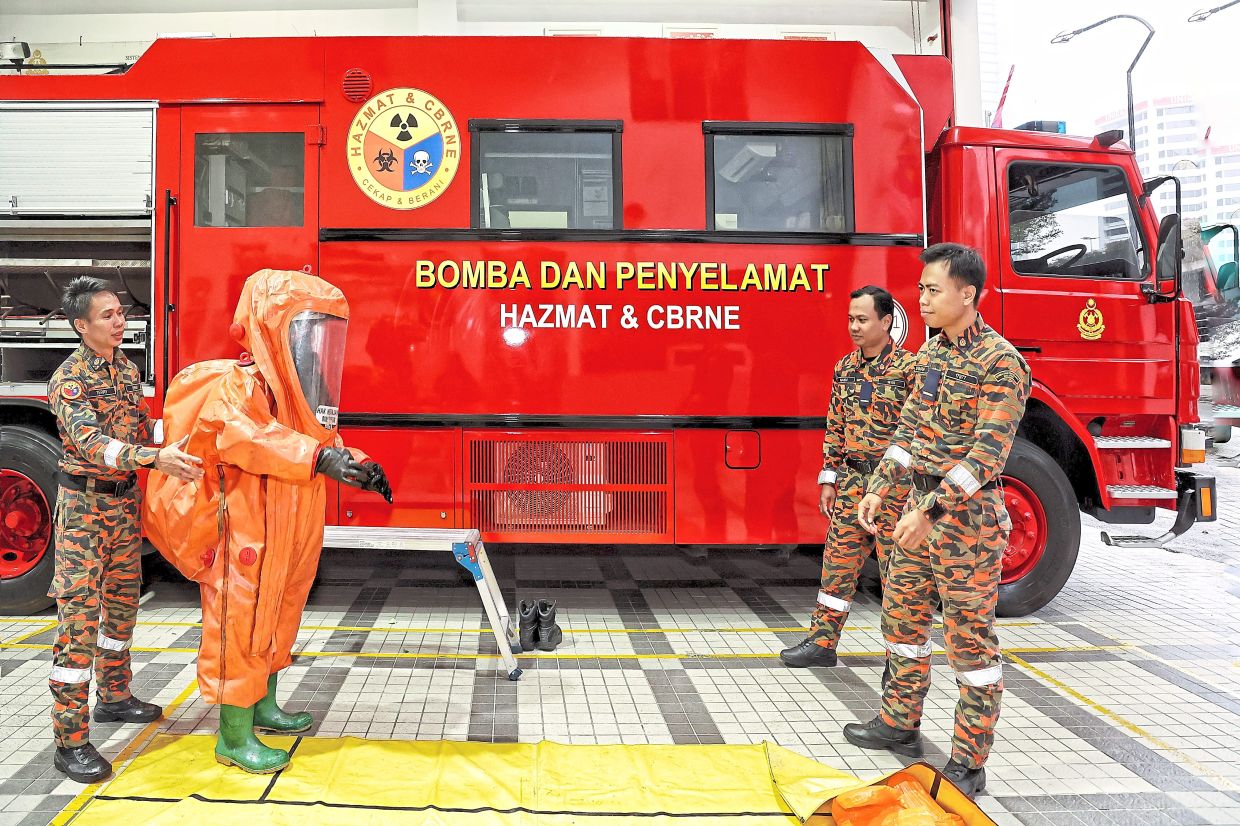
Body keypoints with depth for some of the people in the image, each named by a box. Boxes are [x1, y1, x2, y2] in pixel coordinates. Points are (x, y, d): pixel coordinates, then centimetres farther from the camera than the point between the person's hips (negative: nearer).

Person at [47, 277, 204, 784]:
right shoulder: (69, 380, -16)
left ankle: (113, 697, 35)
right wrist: (157, 458, -44)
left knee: (122, 603, 17)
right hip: (84, 504, -8)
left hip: (124, 500, 8)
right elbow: (93, 444, -31)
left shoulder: (126, 368, 8)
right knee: (79, 615, -7)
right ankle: (70, 740, -1)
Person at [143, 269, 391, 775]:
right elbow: (243, 436, -35)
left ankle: (262, 707, 38)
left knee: (277, 619, 20)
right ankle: (233, 737, 12)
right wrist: (317, 457, -46)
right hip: (246, 534, -9)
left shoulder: (302, 389, 11)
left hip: (290, 537, 9)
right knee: (240, 623, -1)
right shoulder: (235, 384, -17)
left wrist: (358, 467, -1)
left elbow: (324, 438, 19)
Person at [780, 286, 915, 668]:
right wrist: (829, 480, 11)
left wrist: (916, 490, -12)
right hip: (853, 482, 6)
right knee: (838, 562, 9)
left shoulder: (909, 368, -9)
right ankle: (822, 641, 18)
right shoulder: (845, 368, 9)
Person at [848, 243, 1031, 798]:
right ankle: (900, 724, 33)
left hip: (968, 514, -8)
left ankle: (968, 764, 13)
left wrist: (932, 511, -27)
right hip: (922, 505, 8)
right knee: (901, 614, 16)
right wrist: (879, 488, 6)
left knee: (970, 639, 1)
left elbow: (988, 454, -22)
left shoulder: (999, 363, -16)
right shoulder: (932, 351, 10)